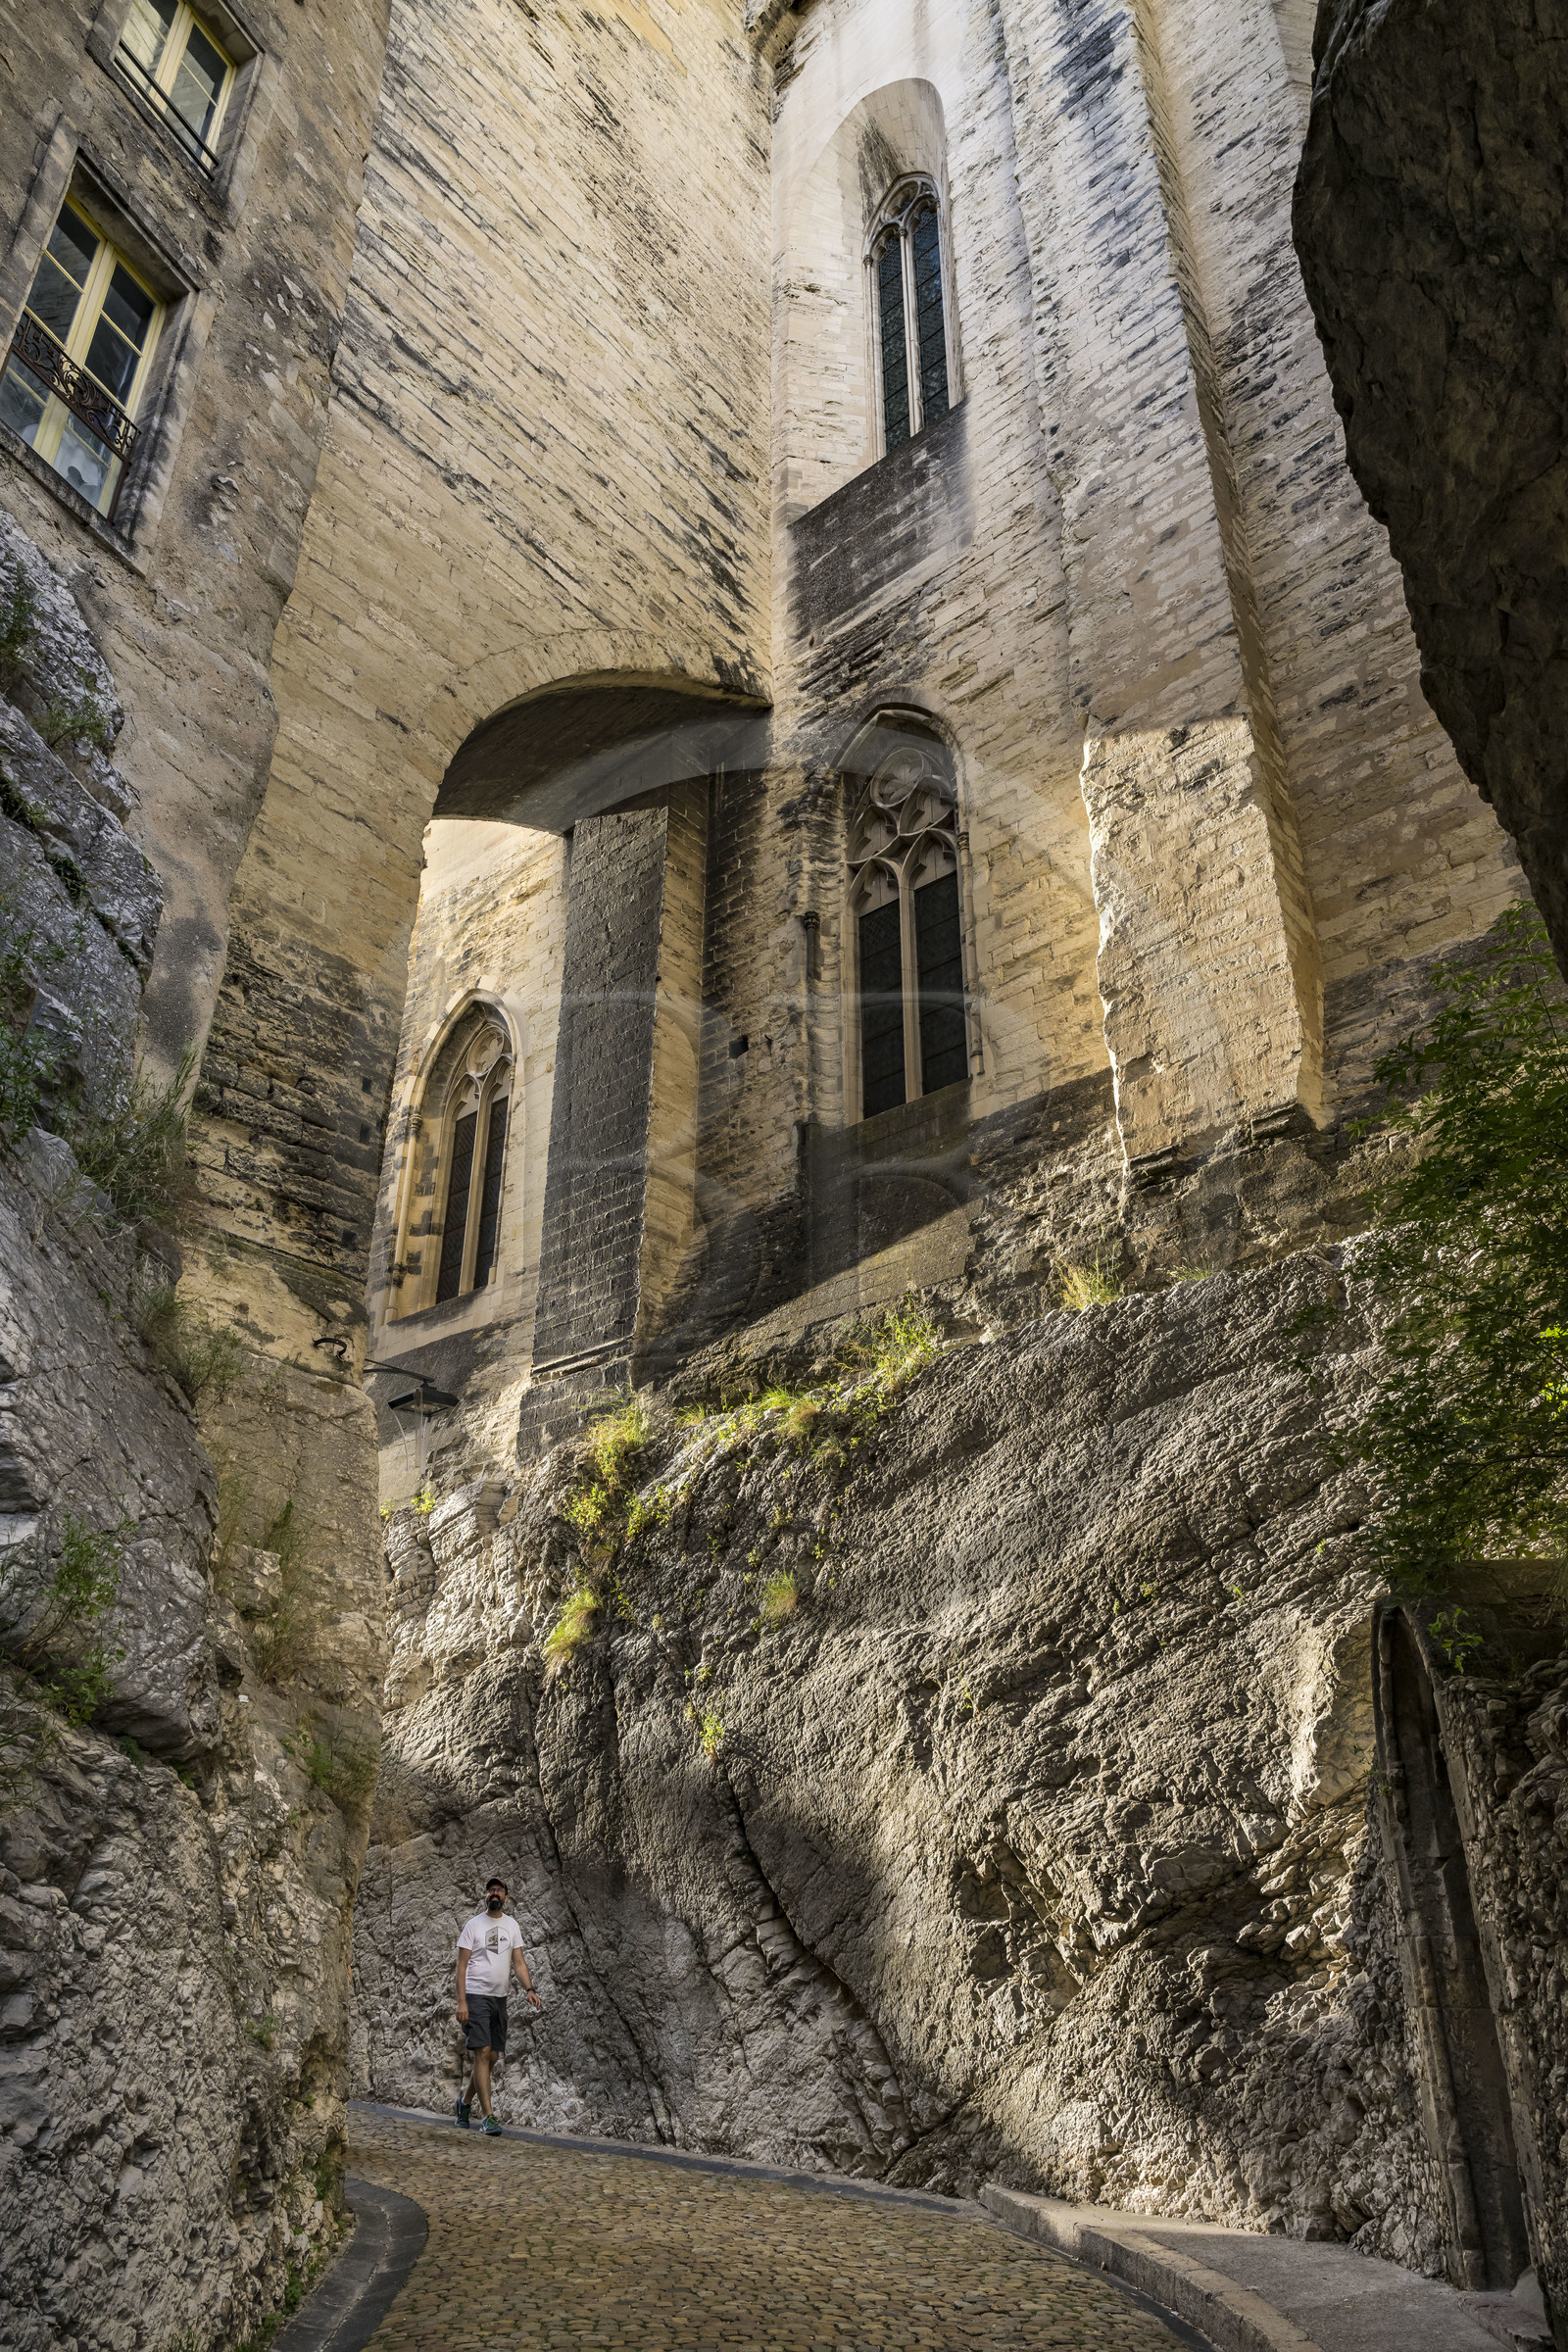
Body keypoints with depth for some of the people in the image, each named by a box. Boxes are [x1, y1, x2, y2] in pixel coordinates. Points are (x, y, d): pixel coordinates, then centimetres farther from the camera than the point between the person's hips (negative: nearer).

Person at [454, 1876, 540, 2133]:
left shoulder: (512, 1926, 9)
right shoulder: (473, 1925, -4)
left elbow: (518, 1962, 7)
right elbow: (462, 1965, -6)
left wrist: (529, 1989, -9)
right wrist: (461, 2001, -14)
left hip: (499, 1998, 5)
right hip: (476, 1996, -5)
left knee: (493, 2056, 8)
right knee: (483, 2053, -12)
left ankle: (466, 2100, 29)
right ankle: (487, 2117, -9)